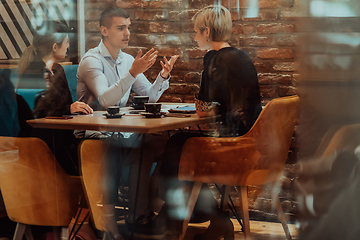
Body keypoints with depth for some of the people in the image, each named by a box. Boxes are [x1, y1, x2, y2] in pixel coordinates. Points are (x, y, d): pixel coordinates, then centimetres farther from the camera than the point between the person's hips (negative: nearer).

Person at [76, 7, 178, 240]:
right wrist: (133, 73, -32)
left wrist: (163, 76, -8)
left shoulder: (128, 60, 14)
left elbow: (150, 97, 11)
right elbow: (105, 100, -24)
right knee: (142, 151, -32)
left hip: (120, 131, 7)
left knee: (162, 143, -21)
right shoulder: (92, 60, -9)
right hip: (94, 135, -6)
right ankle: (139, 218, -19)